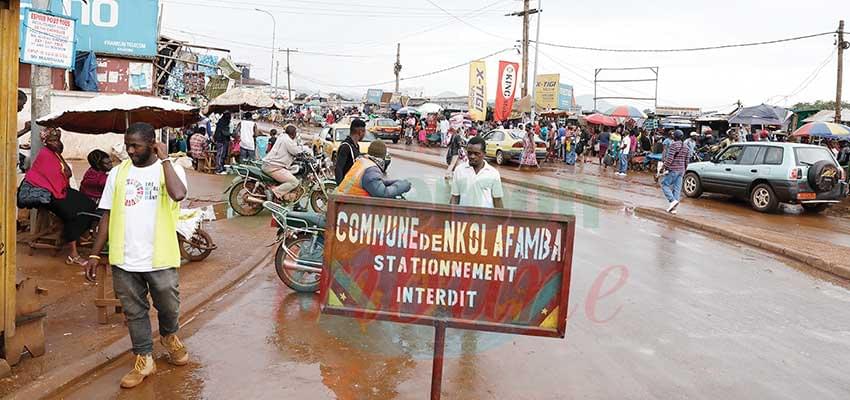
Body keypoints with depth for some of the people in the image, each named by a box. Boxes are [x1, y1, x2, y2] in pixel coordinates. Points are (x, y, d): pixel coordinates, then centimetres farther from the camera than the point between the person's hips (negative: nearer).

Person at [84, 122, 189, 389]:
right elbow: (107, 216, 8)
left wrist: (164, 159, -20)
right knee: (134, 312, 12)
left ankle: (169, 336, 43)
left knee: (169, 307, 13)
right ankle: (144, 359, 28)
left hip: (160, 257, -2)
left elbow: (178, 194, -28)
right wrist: (95, 254, 6)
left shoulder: (171, 169, -5)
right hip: (124, 259, 3)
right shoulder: (118, 172, 5)